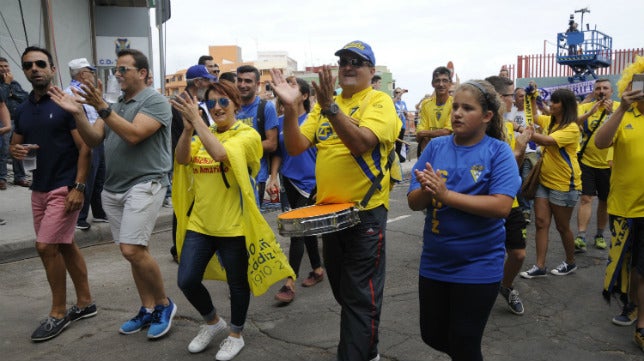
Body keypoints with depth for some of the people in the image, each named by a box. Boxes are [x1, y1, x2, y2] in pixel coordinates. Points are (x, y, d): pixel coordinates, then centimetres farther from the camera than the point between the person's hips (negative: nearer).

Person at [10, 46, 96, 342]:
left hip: (65, 188, -7)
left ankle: (58, 313, 9)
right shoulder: (23, 110, 11)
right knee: (65, 246, 12)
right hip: (39, 189, 7)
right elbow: (15, 144, 20)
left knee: (46, 246, -8)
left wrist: (78, 187, -19)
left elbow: (85, 148, -13)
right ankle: (85, 303, 25)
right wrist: (16, 151, -6)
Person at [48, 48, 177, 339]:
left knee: (133, 250, -16)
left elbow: (133, 135, -20)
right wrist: (78, 113, -10)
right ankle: (148, 310, 21)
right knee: (134, 252, 10)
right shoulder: (115, 106, 16)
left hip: (144, 184, -7)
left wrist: (101, 108, -23)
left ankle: (164, 304, 3)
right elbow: (94, 139, 6)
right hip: (113, 189, 8)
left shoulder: (155, 101, -7)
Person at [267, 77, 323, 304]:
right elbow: (278, 153, 12)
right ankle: (317, 269, 31)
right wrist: (273, 177, 1)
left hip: (311, 182, -5)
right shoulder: (281, 121, 6)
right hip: (290, 181, 5)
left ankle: (290, 283, -4)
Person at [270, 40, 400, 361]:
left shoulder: (379, 101, -7)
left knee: (360, 296, 1)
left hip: (364, 212, -7)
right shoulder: (325, 104, 10)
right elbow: (296, 147, 1)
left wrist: (330, 107, -31)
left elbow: (361, 142, -24)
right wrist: (290, 108, -12)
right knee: (342, 290, 20)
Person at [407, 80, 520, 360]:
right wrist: (427, 190, -24)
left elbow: (501, 206, -22)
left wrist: (446, 194, -26)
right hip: (434, 261, 4)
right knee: (433, 337, 20)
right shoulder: (436, 147, -1)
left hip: (479, 265, -4)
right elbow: (413, 202, -2)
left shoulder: (498, 151, -10)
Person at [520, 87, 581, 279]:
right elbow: (534, 117, 27)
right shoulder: (549, 121, 6)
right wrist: (532, 97, 15)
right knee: (541, 222, 2)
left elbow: (546, 141, -32)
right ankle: (540, 267, 7)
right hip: (544, 180, 7)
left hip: (564, 185, -7)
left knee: (562, 226, 7)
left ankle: (570, 263, 29)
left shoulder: (571, 128, -18)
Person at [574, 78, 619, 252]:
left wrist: (611, 112, -25)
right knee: (586, 198, -7)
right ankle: (581, 236, -9)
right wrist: (590, 112, -26)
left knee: (604, 201, 12)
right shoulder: (585, 107, 1)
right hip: (586, 161, -1)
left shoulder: (619, 107, 0)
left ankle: (600, 235, 26)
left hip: (608, 163, 1)